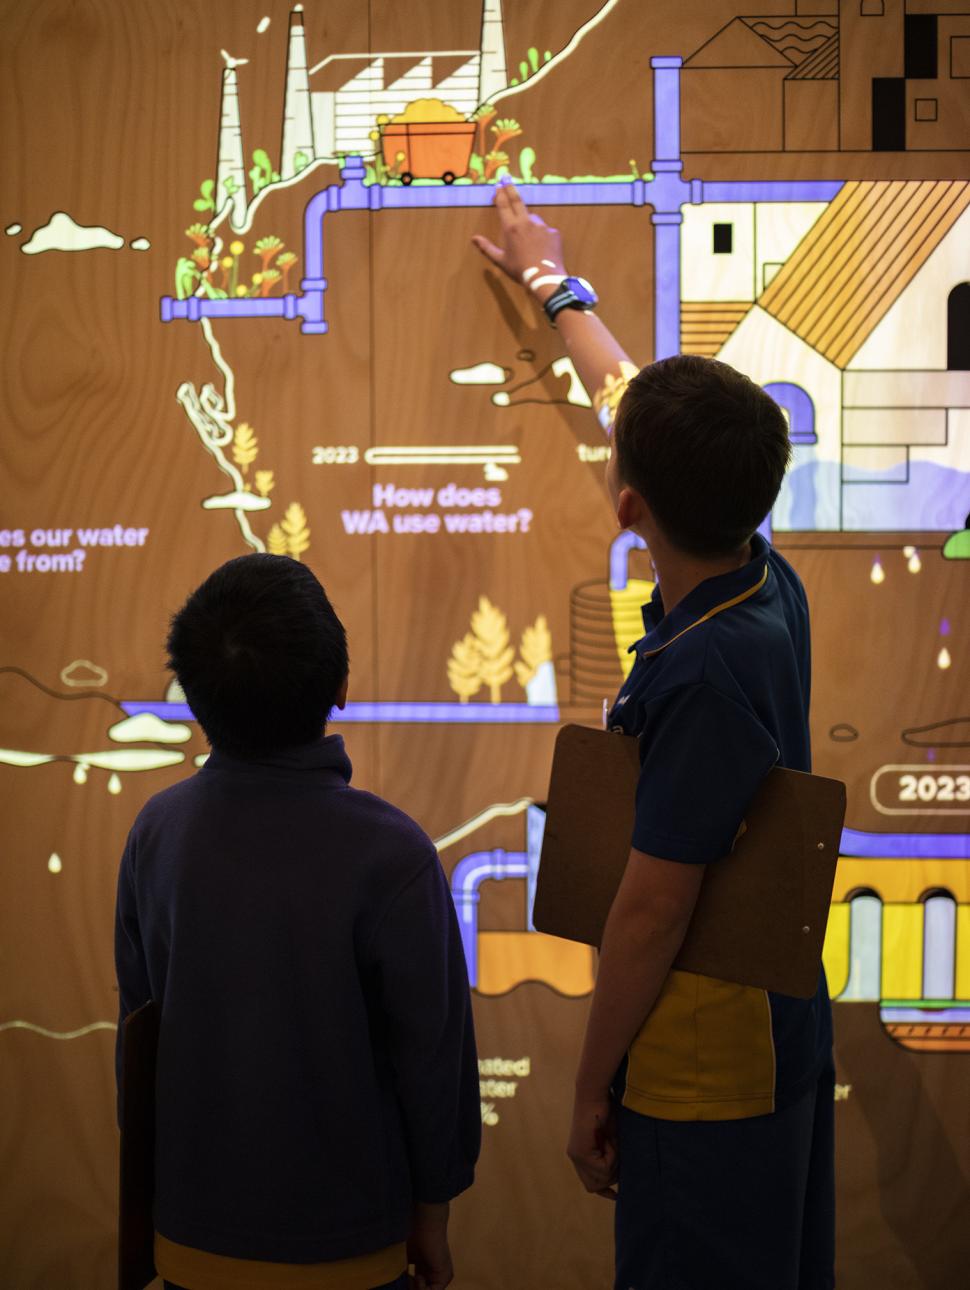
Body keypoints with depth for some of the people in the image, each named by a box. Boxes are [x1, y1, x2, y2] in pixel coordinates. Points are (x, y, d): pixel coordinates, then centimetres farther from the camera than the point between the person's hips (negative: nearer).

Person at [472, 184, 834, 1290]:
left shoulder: (706, 675, -30)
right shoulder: (767, 583, -3)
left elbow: (649, 914, -23)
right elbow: (631, 400, 14)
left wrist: (592, 1091, -10)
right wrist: (554, 284, 29)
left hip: (705, 1070, -9)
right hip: (782, 1029, 9)